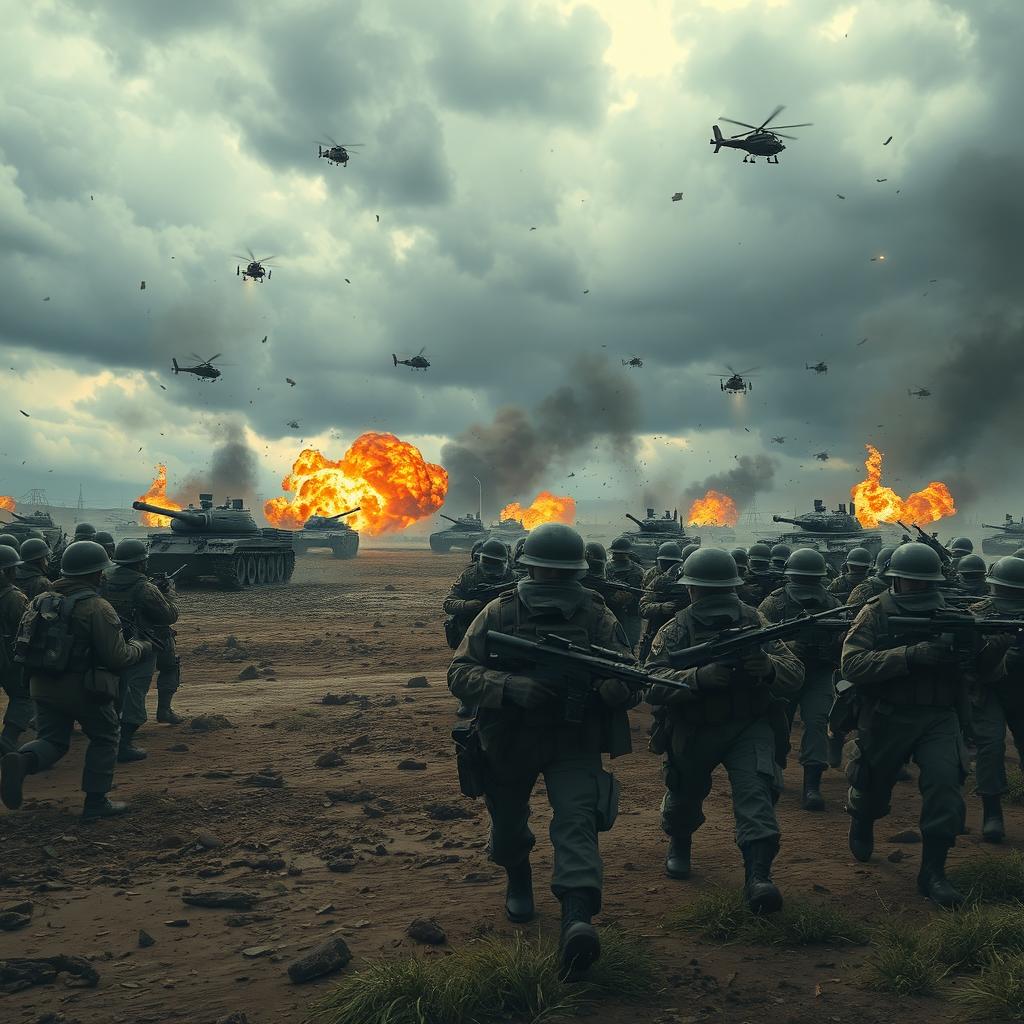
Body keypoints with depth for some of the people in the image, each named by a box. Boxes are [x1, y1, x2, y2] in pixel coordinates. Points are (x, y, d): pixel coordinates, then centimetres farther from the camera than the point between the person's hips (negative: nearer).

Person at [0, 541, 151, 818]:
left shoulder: (40, 601, 4)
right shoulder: (97, 608, -17)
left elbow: (24, 644, 9)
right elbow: (117, 657, -17)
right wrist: (140, 647, 3)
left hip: (43, 688, 5)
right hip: (85, 690, -5)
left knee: (52, 740, 15)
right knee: (104, 739, 15)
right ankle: (96, 801, 15)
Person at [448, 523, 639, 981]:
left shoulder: (597, 616, -8)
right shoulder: (499, 614, -10)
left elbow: (630, 686, -10)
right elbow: (459, 675, -15)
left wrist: (614, 684, -36)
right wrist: (511, 687, -34)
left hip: (574, 742, -1)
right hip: (508, 742, 1)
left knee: (576, 821, -22)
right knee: (507, 827, 17)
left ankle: (577, 921, -35)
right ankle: (518, 879, 50)